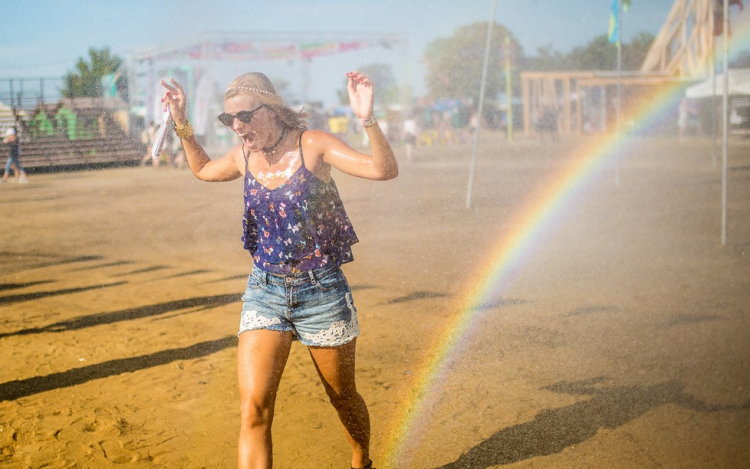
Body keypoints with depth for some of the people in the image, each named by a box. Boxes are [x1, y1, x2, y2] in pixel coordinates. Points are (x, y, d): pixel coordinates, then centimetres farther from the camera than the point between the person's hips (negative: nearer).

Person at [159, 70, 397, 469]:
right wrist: (182, 125, 15)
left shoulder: (312, 145, -12)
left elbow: (385, 170, -22)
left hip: (321, 290, -3)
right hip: (265, 290, 3)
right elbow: (202, 169, 26)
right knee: (253, 409, -12)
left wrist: (367, 119, -37)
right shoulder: (243, 156, 3)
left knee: (343, 397, 16)